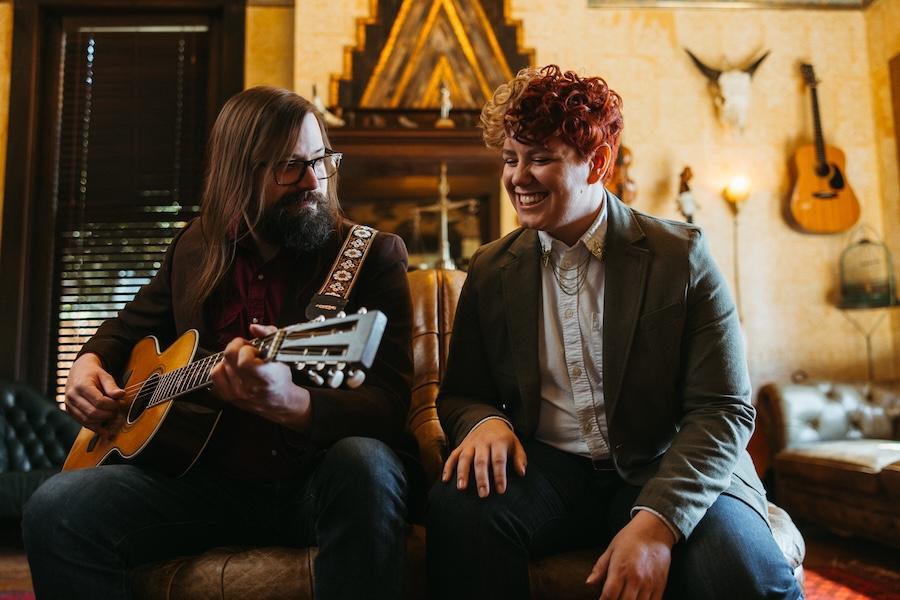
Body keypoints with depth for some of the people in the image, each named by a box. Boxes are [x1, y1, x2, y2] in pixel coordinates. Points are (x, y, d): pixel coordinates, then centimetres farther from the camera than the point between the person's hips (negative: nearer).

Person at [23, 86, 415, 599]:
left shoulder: (373, 255, -5)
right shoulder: (196, 248, 9)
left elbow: (389, 405, -16)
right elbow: (130, 328, 27)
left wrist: (291, 403, -36)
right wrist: (90, 362, 3)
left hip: (317, 481, -3)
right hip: (207, 475, 3)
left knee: (365, 463, -36)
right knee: (56, 512, -19)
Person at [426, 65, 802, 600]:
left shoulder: (681, 255, -2)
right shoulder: (491, 269, 7)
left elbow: (724, 409, -6)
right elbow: (461, 393, 11)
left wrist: (658, 520, -22)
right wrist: (485, 421, -14)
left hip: (665, 474, -2)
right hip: (547, 470, 3)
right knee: (459, 506, -29)